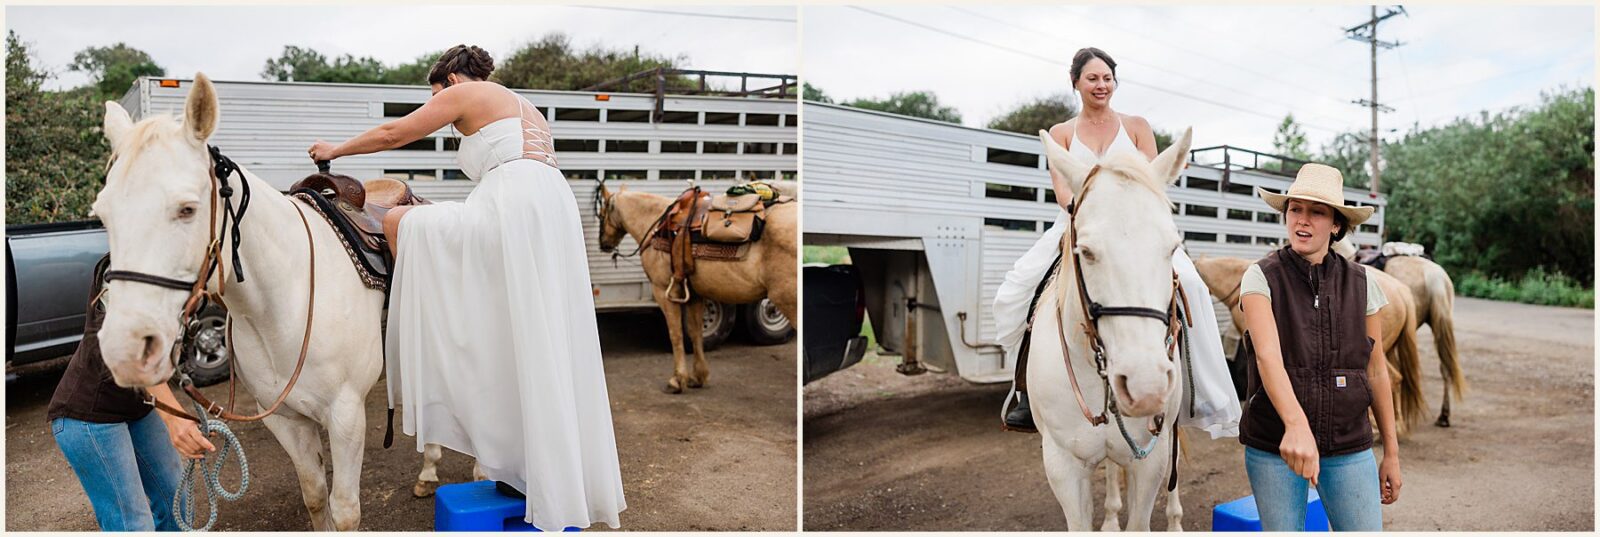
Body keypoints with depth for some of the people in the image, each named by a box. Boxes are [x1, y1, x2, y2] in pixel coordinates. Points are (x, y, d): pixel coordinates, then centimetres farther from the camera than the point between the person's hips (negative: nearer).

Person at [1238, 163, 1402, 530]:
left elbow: (1376, 371, 8)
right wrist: (1296, 425, -38)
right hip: (1273, 447, -2)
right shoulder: (1262, 277, -7)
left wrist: (1391, 453, 10)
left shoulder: (1360, 282, 2)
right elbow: (1268, 354, -22)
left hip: (1350, 447, 2)